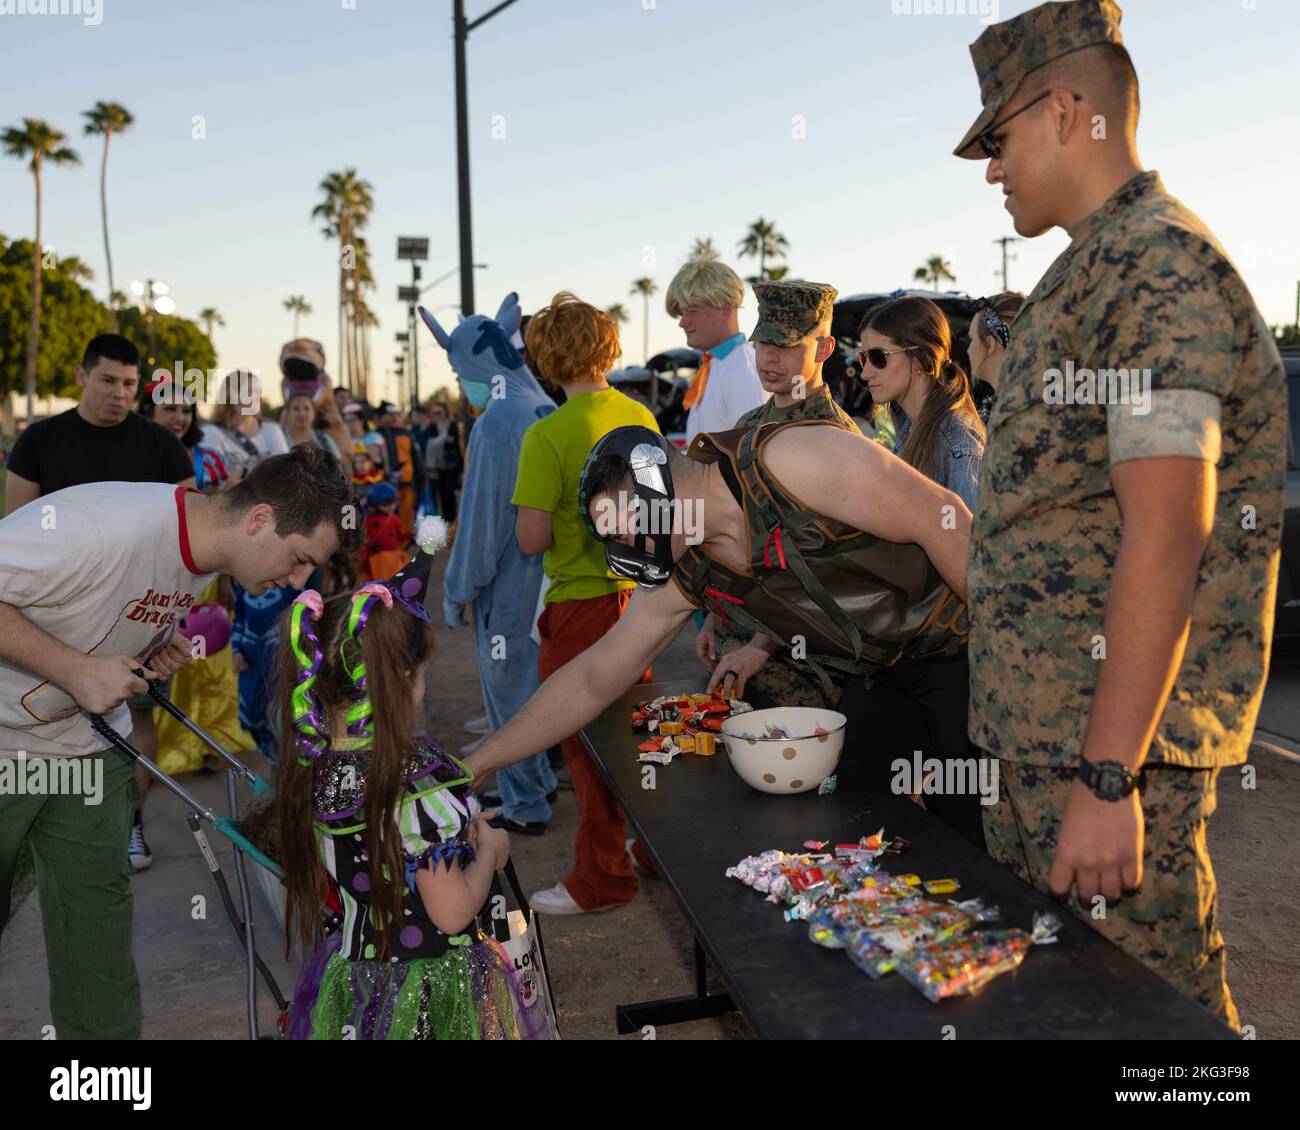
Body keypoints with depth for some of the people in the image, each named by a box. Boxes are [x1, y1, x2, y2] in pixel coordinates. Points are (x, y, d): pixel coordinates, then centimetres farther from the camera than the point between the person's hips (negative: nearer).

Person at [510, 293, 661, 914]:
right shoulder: (641, 417, 2)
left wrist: (540, 517, 1)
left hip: (582, 602, -7)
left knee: (587, 741, 6)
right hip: (637, 594, 7)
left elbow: (532, 539, -19)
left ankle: (602, 878, 19)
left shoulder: (547, 436, -18)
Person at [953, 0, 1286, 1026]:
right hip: (1035, 731, 10)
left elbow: (1165, 537, -23)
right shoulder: (1083, 275, 17)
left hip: (1111, 742, -10)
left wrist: (1108, 779, -24)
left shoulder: (1161, 267, -14)